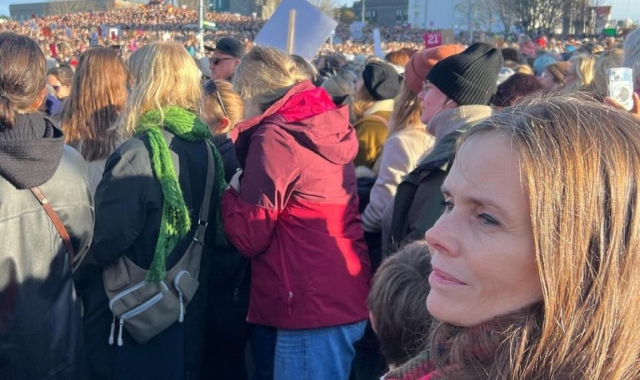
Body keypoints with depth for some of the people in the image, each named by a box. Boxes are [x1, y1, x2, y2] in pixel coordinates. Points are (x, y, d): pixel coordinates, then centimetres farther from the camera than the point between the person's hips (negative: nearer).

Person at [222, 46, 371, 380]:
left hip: (312, 307, -9)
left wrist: (232, 191, 5)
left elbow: (249, 236, -12)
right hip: (344, 299, 9)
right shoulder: (330, 126, 10)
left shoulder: (275, 137, -14)